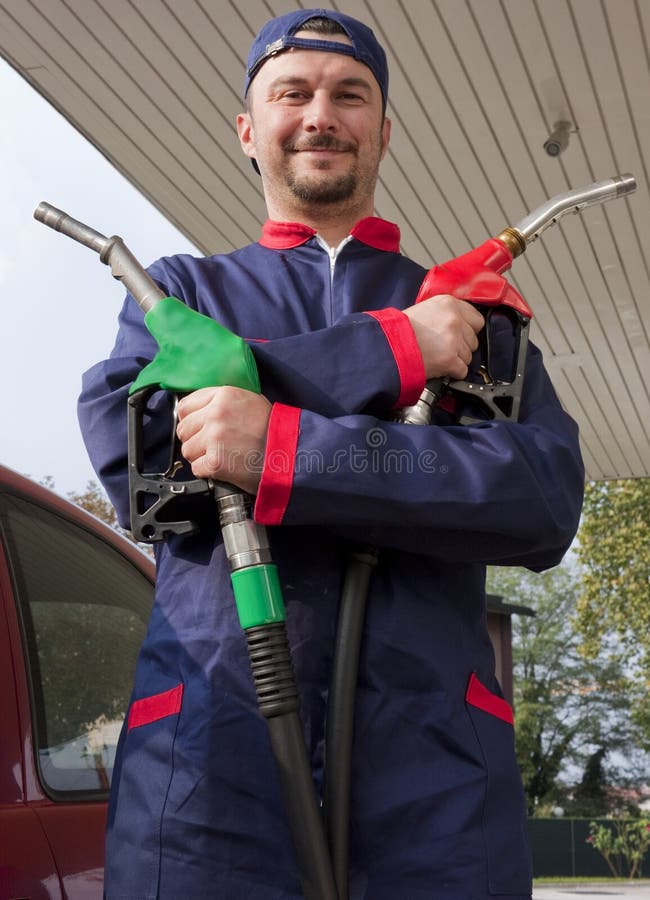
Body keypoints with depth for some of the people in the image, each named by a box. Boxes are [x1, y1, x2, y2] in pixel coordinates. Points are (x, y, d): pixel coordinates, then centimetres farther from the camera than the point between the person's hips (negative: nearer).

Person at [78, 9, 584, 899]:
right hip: (209, 754, 0)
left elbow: (548, 500, -3)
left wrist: (283, 453, -15)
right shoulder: (183, 289, 17)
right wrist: (391, 351, -8)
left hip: (435, 760, 1)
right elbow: (121, 440, -5)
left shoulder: (473, 312, 15)